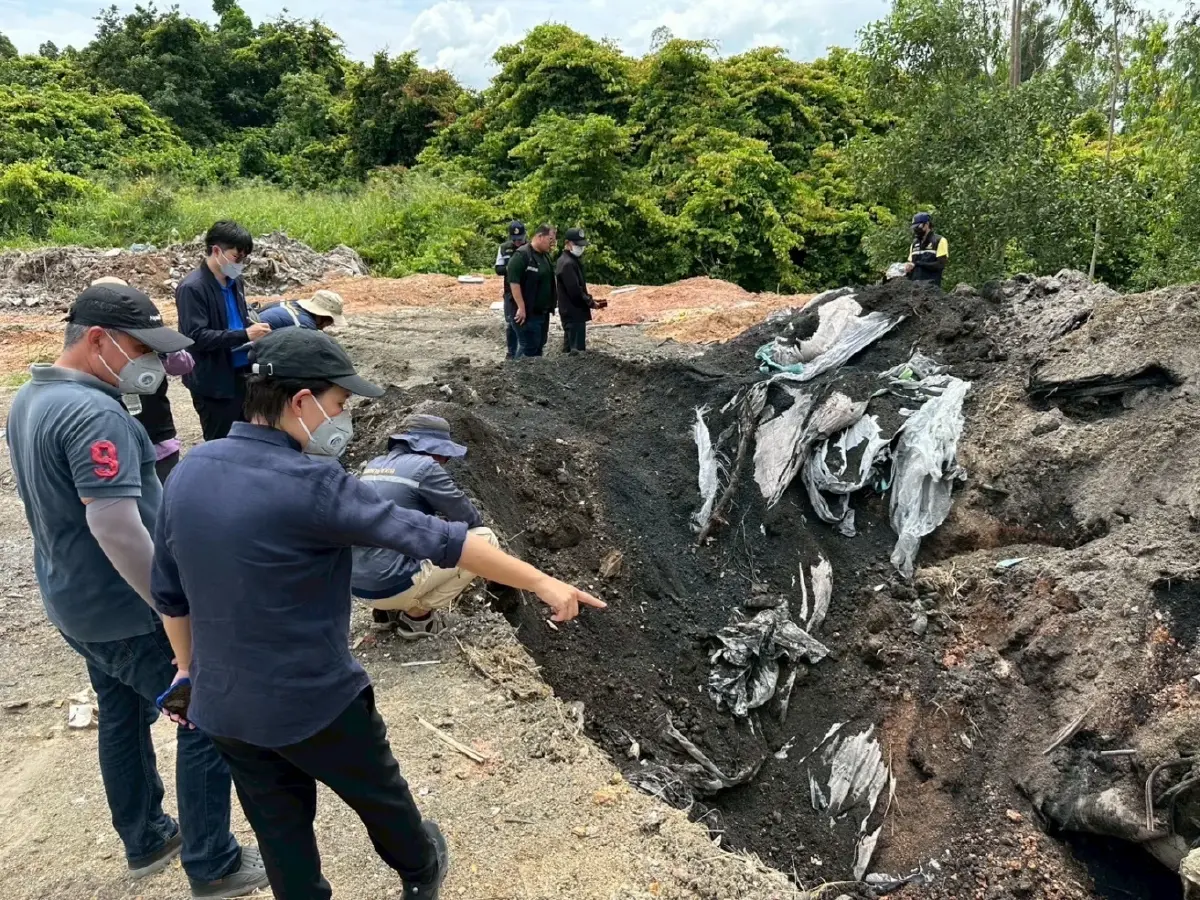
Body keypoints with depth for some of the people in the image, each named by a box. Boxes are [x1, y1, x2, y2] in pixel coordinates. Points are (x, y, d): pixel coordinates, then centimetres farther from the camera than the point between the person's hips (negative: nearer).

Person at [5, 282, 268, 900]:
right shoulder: (93, 413, -27)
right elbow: (117, 530, -33)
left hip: (75, 601, 10)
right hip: (127, 611, -10)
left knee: (122, 716, 23)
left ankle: (146, 842, 41)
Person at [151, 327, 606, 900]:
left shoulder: (188, 472, -5)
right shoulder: (309, 486, -27)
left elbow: (168, 591, 7)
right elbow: (433, 539, -27)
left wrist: (191, 666, 21)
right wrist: (540, 582, -22)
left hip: (222, 705, 6)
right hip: (312, 701, -5)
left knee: (281, 834, 21)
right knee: (380, 795, 23)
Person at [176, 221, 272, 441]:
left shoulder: (235, 281, 7)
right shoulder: (192, 288, -16)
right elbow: (196, 337, -21)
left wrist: (254, 329, -2)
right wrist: (244, 335, -24)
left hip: (241, 375, 7)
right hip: (213, 383, -7)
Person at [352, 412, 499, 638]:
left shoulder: (373, 465, 12)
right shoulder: (423, 466, -10)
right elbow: (470, 518, -1)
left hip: (358, 585, 8)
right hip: (391, 586, -8)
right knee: (485, 539, 1)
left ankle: (390, 608, 18)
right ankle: (417, 614, 2)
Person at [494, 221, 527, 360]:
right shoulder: (504, 248, 3)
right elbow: (498, 269, 3)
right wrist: (509, 268, -17)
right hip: (510, 292, 2)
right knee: (510, 324, 7)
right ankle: (510, 353, 18)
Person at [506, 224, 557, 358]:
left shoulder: (545, 256, 15)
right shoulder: (522, 255, -14)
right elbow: (514, 282, -21)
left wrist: (549, 307, 21)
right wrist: (521, 308, -24)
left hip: (543, 312, 9)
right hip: (527, 313, -9)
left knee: (539, 347, 13)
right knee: (528, 348, -9)